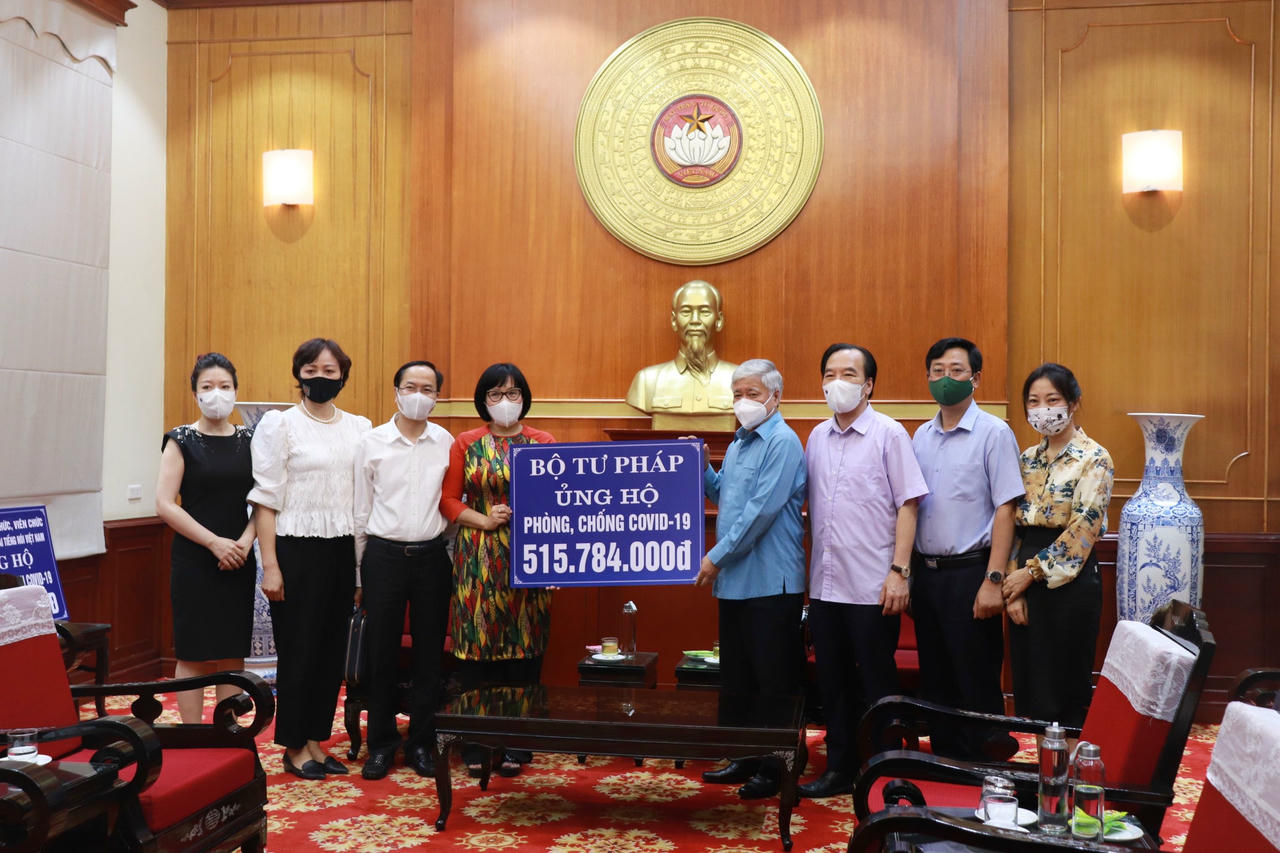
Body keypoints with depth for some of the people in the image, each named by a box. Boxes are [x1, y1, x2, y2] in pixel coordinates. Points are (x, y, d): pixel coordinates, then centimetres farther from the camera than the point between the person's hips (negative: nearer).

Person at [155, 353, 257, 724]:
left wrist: (245, 543, -10)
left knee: (233, 653, 6)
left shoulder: (249, 440, 8)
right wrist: (215, 543, -14)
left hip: (239, 563, 3)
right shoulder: (181, 440, -1)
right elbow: (165, 505, -8)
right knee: (194, 655, 1)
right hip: (193, 561, -3)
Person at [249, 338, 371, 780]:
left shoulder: (359, 427, 10)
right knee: (298, 649, 2)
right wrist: (269, 565, -12)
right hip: (297, 548, -4)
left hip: (343, 549, 5)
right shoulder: (279, 424, -3)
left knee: (332, 648, 9)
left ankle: (316, 740, 22)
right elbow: (266, 498, -7)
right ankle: (294, 748, 15)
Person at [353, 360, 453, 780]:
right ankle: (381, 744, 19)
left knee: (429, 654, 6)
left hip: (431, 556, 1)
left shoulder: (447, 443, 3)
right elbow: (361, 510, 5)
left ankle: (421, 743, 19)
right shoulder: (371, 442, 1)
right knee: (381, 653, 5)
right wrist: (359, 572, 5)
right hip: (384, 555, -1)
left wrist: (449, 557, 5)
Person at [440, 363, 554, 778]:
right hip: (478, 559, 0)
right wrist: (484, 520, -9)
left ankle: (516, 746, 11)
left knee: (523, 648, 1)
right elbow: (449, 499, 4)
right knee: (477, 647, 0)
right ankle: (475, 745, 10)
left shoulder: (543, 442, 8)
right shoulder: (466, 444, 8)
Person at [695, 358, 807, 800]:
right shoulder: (739, 443, 16)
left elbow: (761, 510, -20)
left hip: (770, 581, -9)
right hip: (735, 580, 9)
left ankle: (777, 768, 9)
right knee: (737, 676, 15)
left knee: (774, 680, 0)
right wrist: (699, 466, 9)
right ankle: (746, 758, 26)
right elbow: (720, 493, 26)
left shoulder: (782, 442, -12)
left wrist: (718, 555, -16)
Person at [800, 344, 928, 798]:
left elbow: (907, 505, -8)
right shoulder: (817, 437, 11)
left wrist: (899, 571, -14)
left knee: (877, 686, 4)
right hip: (825, 584, 5)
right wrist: (813, 563, 10)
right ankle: (840, 768, 24)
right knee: (833, 682, 12)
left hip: (872, 586, -5)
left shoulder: (889, 434, -4)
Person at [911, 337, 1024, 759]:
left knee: (977, 684, 0)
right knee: (935, 682, 13)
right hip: (925, 571, 6)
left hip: (969, 572, -6)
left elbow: (1005, 510, -10)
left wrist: (994, 580, -17)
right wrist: (906, 574, 8)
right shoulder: (921, 436, 11)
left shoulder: (993, 433, -6)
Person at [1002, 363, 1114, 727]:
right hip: (1026, 582, 6)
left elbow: (1083, 528, -13)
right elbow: (1012, 525, 8)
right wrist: (1013, 589, -1)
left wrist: (1032, 572, -11)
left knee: (1067, 688, 0)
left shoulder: (1094, 459, -5)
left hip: (1070, 579, -5)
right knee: (1027, 686, 9)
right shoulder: (1027, 459, 12)